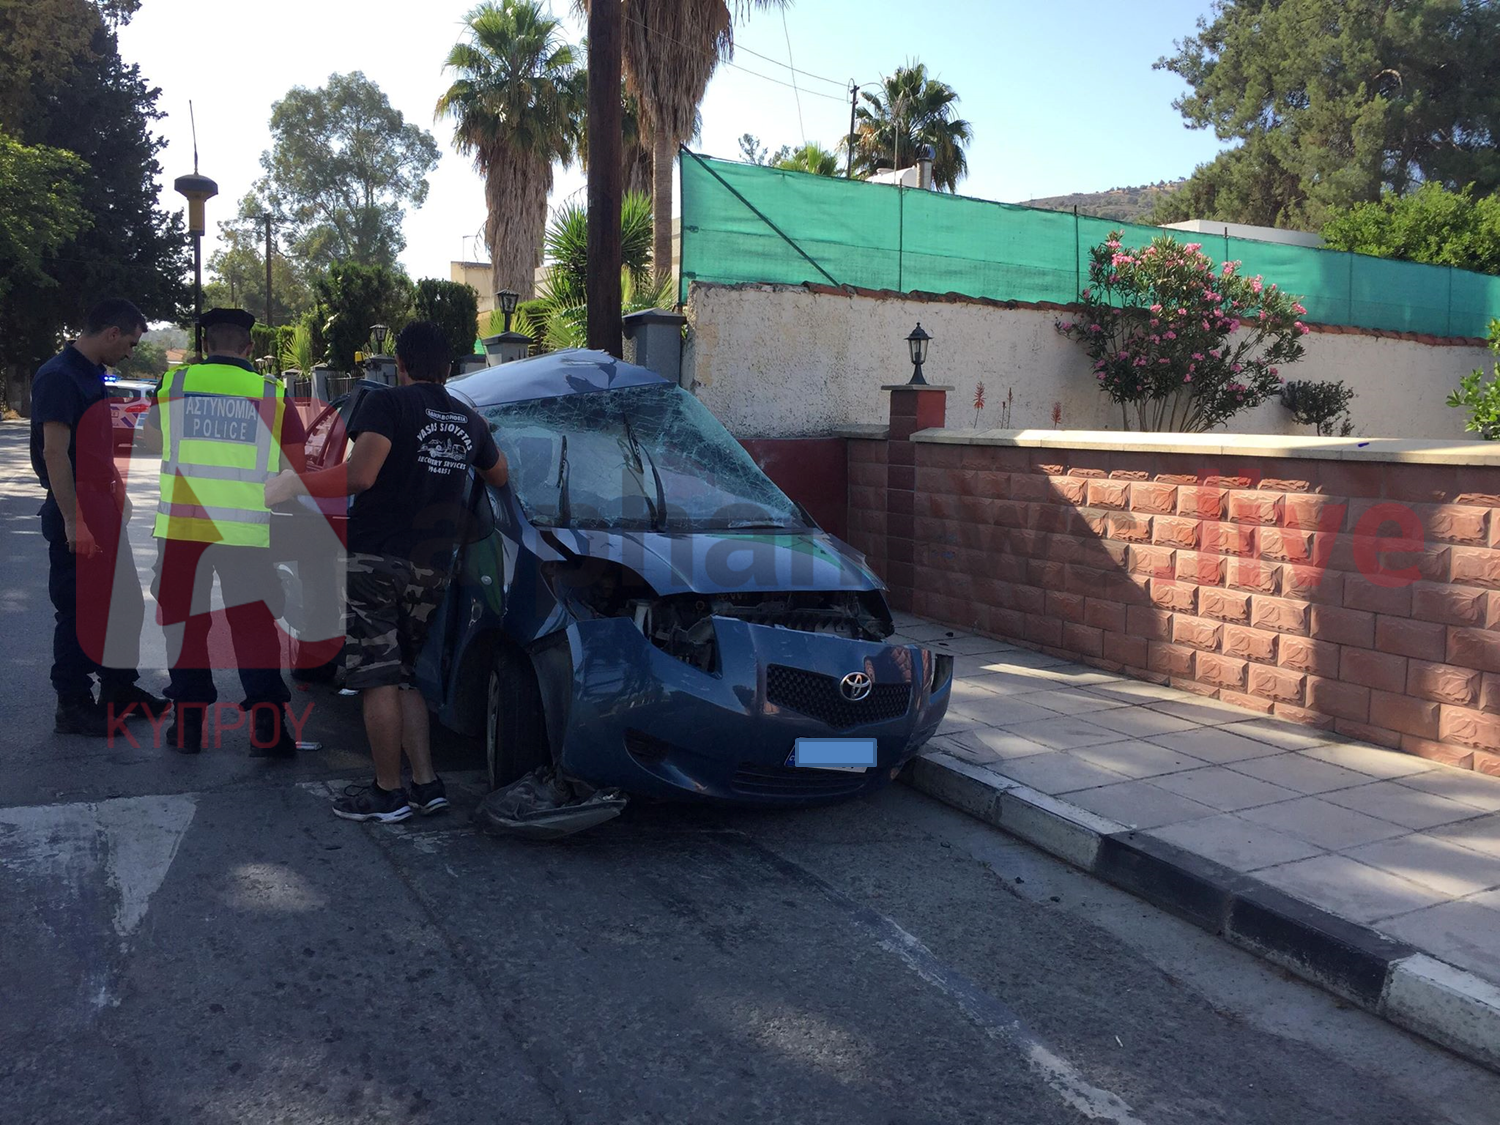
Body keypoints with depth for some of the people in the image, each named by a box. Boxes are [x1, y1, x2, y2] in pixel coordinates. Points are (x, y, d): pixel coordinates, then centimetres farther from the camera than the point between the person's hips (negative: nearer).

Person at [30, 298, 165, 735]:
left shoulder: (93, 376, 14)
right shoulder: (59, 377, -16)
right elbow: (54, 452, -22)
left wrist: (119, 498, 22)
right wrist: (73, 522, -24)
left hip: (104, 510, 9)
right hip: (77, 516, -9)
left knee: (125, 602, 15)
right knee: (78, 610, -1)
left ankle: (119, 690, 28)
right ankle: (72, 707, 10)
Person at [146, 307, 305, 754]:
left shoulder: (174, 384, 4)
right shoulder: (272, 395, 1)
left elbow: (154, 443, 23)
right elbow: (294, 469, 7)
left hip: (181, 527, 1)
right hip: (247, 532, -1)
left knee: (185, 621, 12)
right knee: (254, 625, 7)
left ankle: (188, 724, 16)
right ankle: (267, 727, 4)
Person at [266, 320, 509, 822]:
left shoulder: (387, 403, -7)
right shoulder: (469, 420, 14)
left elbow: (359, 476, -21)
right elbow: (499, 475, 31)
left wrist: (299, 485, -7)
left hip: (376, 558, -6)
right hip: (432, 568, 6)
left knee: (377, 678, 0)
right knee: (403, 676, 16)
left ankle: (388, 792, 5)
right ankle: (426, 783, 12)